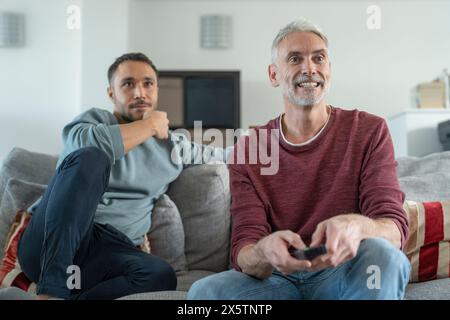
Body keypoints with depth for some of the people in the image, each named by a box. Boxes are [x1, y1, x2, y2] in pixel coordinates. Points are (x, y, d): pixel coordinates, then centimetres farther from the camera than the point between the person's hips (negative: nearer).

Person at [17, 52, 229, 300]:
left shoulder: (172, 145, 20)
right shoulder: (96, 118, 6)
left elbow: (223, 155, 32)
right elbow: (86, 142, -18)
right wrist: (150, 124, -7)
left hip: (110, 252, 3)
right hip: (47, 245, -2)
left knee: (161, 276, -31)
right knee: (90, 158, -30)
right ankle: (51, 288, -34)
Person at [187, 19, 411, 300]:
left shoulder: (369, 131, 0)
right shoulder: (248, 150, 2)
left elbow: (395, 228, -9)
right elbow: (243, 251, -4)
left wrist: (356, 226, -35)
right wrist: (264, 253, -32)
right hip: (276, 276, 1)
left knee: (382, 253, -33)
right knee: (203, 291, -27)